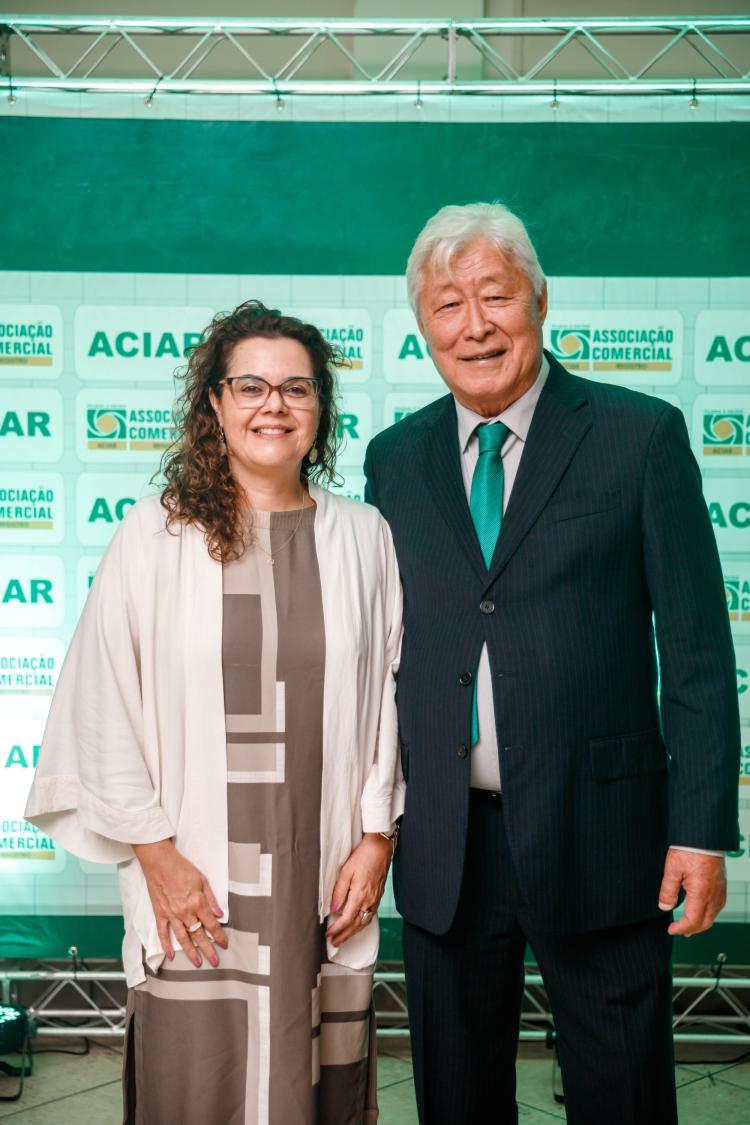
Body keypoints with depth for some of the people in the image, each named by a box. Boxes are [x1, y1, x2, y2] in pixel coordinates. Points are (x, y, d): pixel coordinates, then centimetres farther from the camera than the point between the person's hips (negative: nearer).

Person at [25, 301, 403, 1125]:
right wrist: (155, 854, -5)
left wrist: (376, 839, 1)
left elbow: (389, 692, 5)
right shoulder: (154, 535, -4)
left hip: (327, 881, 2)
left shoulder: (362, 537, 3)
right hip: (191, 886, -2)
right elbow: (104, 708, -3)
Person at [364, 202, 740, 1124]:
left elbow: (697, 648, -5)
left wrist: (702, 830, -8)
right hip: (441, 843, 4)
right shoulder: (395, 458, 7)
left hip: (598, 834, -3)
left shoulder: (642, 435, -4)